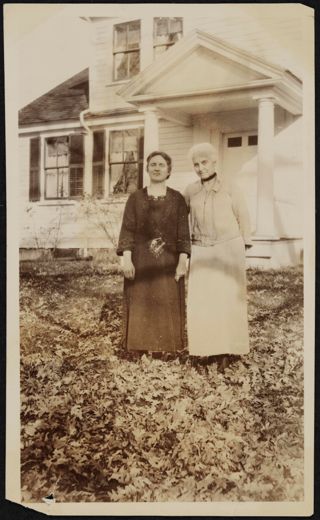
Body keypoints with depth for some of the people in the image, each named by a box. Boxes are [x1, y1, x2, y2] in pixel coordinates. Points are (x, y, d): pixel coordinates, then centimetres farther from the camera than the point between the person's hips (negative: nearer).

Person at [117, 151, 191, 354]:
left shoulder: (177, 198, 5)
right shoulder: (135, 198, 6)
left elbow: (183, 232, 1)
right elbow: (127, 230, 1)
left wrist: (182, 261, -9)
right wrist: (127, 259, -10)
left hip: (168, 262, 0)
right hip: (141, 261, 0)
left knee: (168, 306, 2)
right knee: (140, 305, 1)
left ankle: (168, 348, 11)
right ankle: (140, 347, 9)